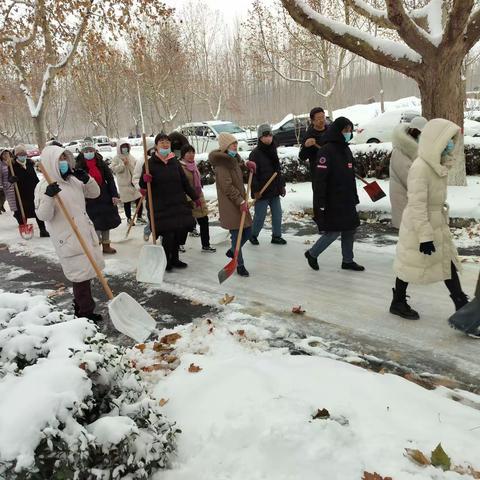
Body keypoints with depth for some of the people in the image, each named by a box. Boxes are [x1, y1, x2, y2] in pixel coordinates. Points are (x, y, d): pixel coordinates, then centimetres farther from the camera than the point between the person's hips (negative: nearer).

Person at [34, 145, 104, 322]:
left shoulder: (73, 180, 7)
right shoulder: (44, 187, -11)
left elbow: (94, 193, 12)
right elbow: (43, 215, -18)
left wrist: (87, 180, -6)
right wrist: (48, 197, -34)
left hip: (85, 233, 7)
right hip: (68, 238, -7)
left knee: (86, 271, 16)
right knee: (81, 273, -4)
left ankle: (80, 305, 33)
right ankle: (85, 312, 8)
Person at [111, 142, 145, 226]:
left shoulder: (131, 157, 9)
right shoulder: (116, 159, -3)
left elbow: (136, 167, 14)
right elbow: (114, 169, -12)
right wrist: (123, 164, -19)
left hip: (134, 182, 4)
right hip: (124, 184, -4)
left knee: (139, 200, 1)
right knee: (127, 202, 5)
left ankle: (139, 217, 17)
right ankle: (129, 218, 21)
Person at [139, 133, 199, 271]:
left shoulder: (175, 161, 10)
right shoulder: (150, 163, -3)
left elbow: (184, 182, 16)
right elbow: (142, 185, 0)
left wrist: (195, 197, 15)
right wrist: (145, 180, -23)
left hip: (178, 204, 5)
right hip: (160, 206, -5)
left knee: (180, 231, 6)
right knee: (168, 234, -8)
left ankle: (174, 259, 24)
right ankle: (166, 261, 11)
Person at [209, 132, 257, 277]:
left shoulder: (234, 160, 15)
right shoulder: (221, 163, -14)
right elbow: (227, 186, -20)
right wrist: (240, 201, -19)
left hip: (240, 202, 9)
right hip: (230, 205, -9)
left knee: (247, 231, 12)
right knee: (237, 235, -3)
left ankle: (232, 251, 34)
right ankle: (240, 265, 10)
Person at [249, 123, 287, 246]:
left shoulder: (273, 150, 13)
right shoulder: (255, 153, -12)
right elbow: (253, 174, -15)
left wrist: (282, 185, 17)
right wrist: (256, 190, -19)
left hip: (274, 190, 7)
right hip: (262, 191, -7)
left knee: (277, 214, 9)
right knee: (260, 216, 1)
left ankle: (276, 236, 22)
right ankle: (253, 235, 22)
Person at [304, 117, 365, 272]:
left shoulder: (346, 149, 12)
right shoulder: (326, 150, -16)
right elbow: (319, 179, -21)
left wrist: (354, 197, 20)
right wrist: (320, 204, -23)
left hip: (347, 200, 9)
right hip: (332, 202, -9)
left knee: (350, 229, 11)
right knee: (334, 231, -4)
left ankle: (348, 261, 23)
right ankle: (312, 254, 16)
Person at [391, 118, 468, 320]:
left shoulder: (437, 165, 4)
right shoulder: (420, 168, -24)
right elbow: (417, 205, -26)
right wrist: (425, 236, -26)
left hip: (437, 225, 9)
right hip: (418, 226, -8)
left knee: (447, 261, 12)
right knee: (411, 264, 7)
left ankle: (461, 304, 23)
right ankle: (397, 303, 27)